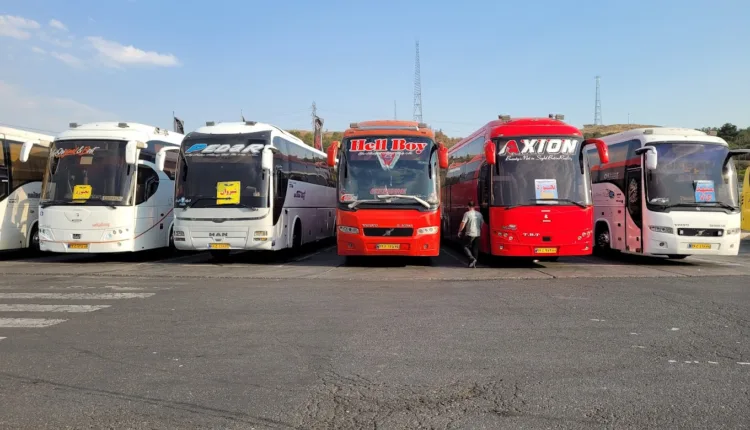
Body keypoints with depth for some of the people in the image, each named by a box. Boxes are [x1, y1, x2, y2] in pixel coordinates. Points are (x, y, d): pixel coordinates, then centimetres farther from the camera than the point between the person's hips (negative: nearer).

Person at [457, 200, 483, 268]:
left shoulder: (467, 214, -9)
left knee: (465, 246, 7)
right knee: (475, 249, 11)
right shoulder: (479, 214, 9)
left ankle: (472, 258, -12)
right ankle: (474, 264, 13)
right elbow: (482, 223, 15)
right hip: (477, 234, 6)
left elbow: (463, 224, -10)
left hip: (470, 234, -6)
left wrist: (460, 231, 2)